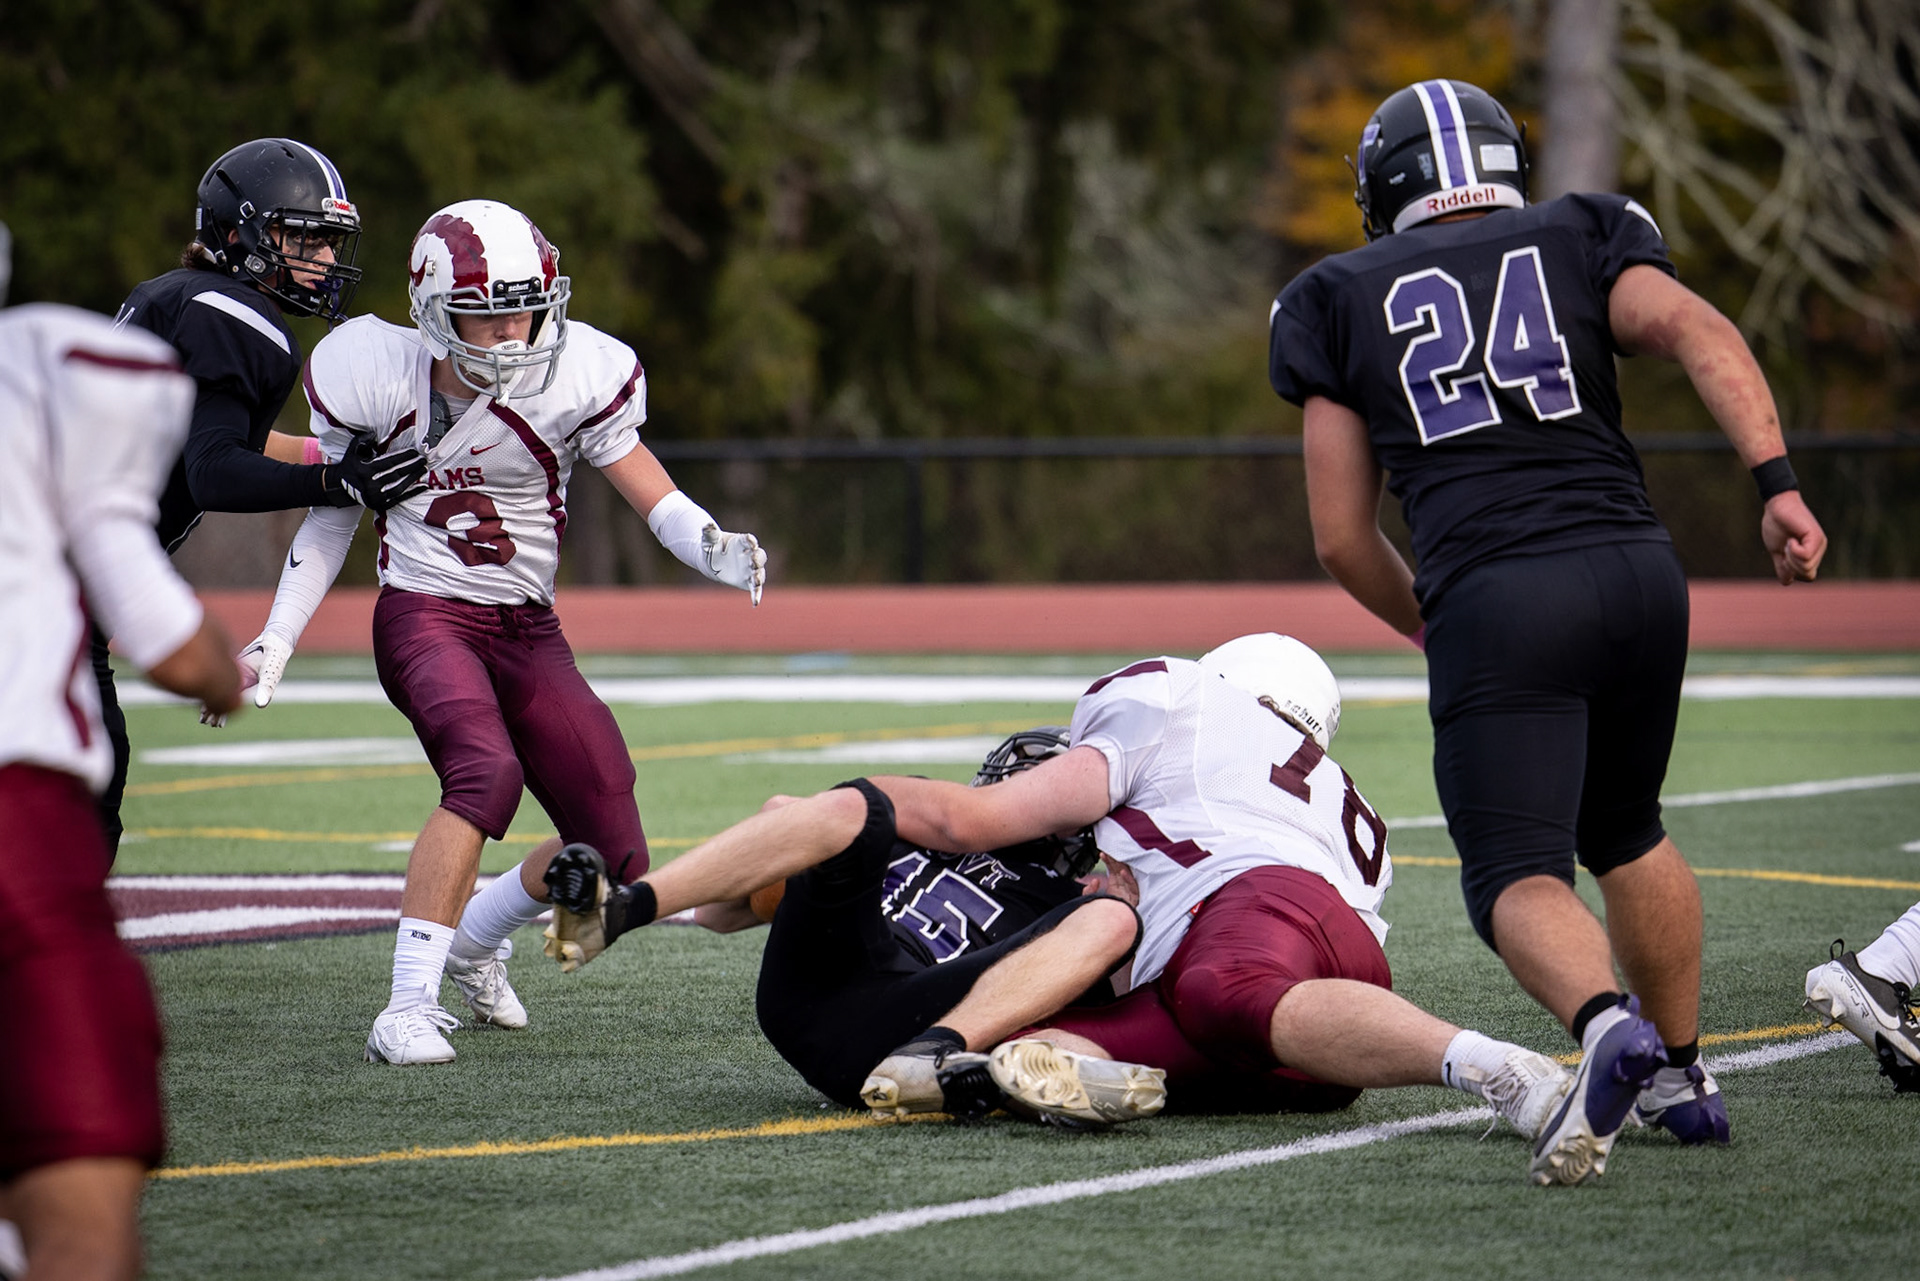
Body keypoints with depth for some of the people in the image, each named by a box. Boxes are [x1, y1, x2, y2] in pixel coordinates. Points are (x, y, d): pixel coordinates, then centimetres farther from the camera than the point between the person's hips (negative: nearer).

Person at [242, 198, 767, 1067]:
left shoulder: (573, 381, -8)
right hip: (424, 615, -4)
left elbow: (656, 498, -1)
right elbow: (331, 516, 6)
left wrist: (715, 550, -23)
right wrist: (275, 643, 2)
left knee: (615, 864, 1)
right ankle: (407, 1011, -33)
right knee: (487, 773, -35)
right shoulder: (379, 379, -9)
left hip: (529, 633, 4)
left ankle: (474, 938, 33)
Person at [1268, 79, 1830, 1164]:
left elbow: (1343, 540, 15)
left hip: (1491, 597, -3)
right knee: (1626, 831, 25)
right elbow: (1697, 330, -3)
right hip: (1637, 566, 3)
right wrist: (1778, 485, -10)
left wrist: (1431, 624, 32)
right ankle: (1680, 1072, 27)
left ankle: (1608, 1022, -34)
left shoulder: (1345, 300, 17)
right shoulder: (1581, 240, 19)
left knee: (1520, 875, -5)